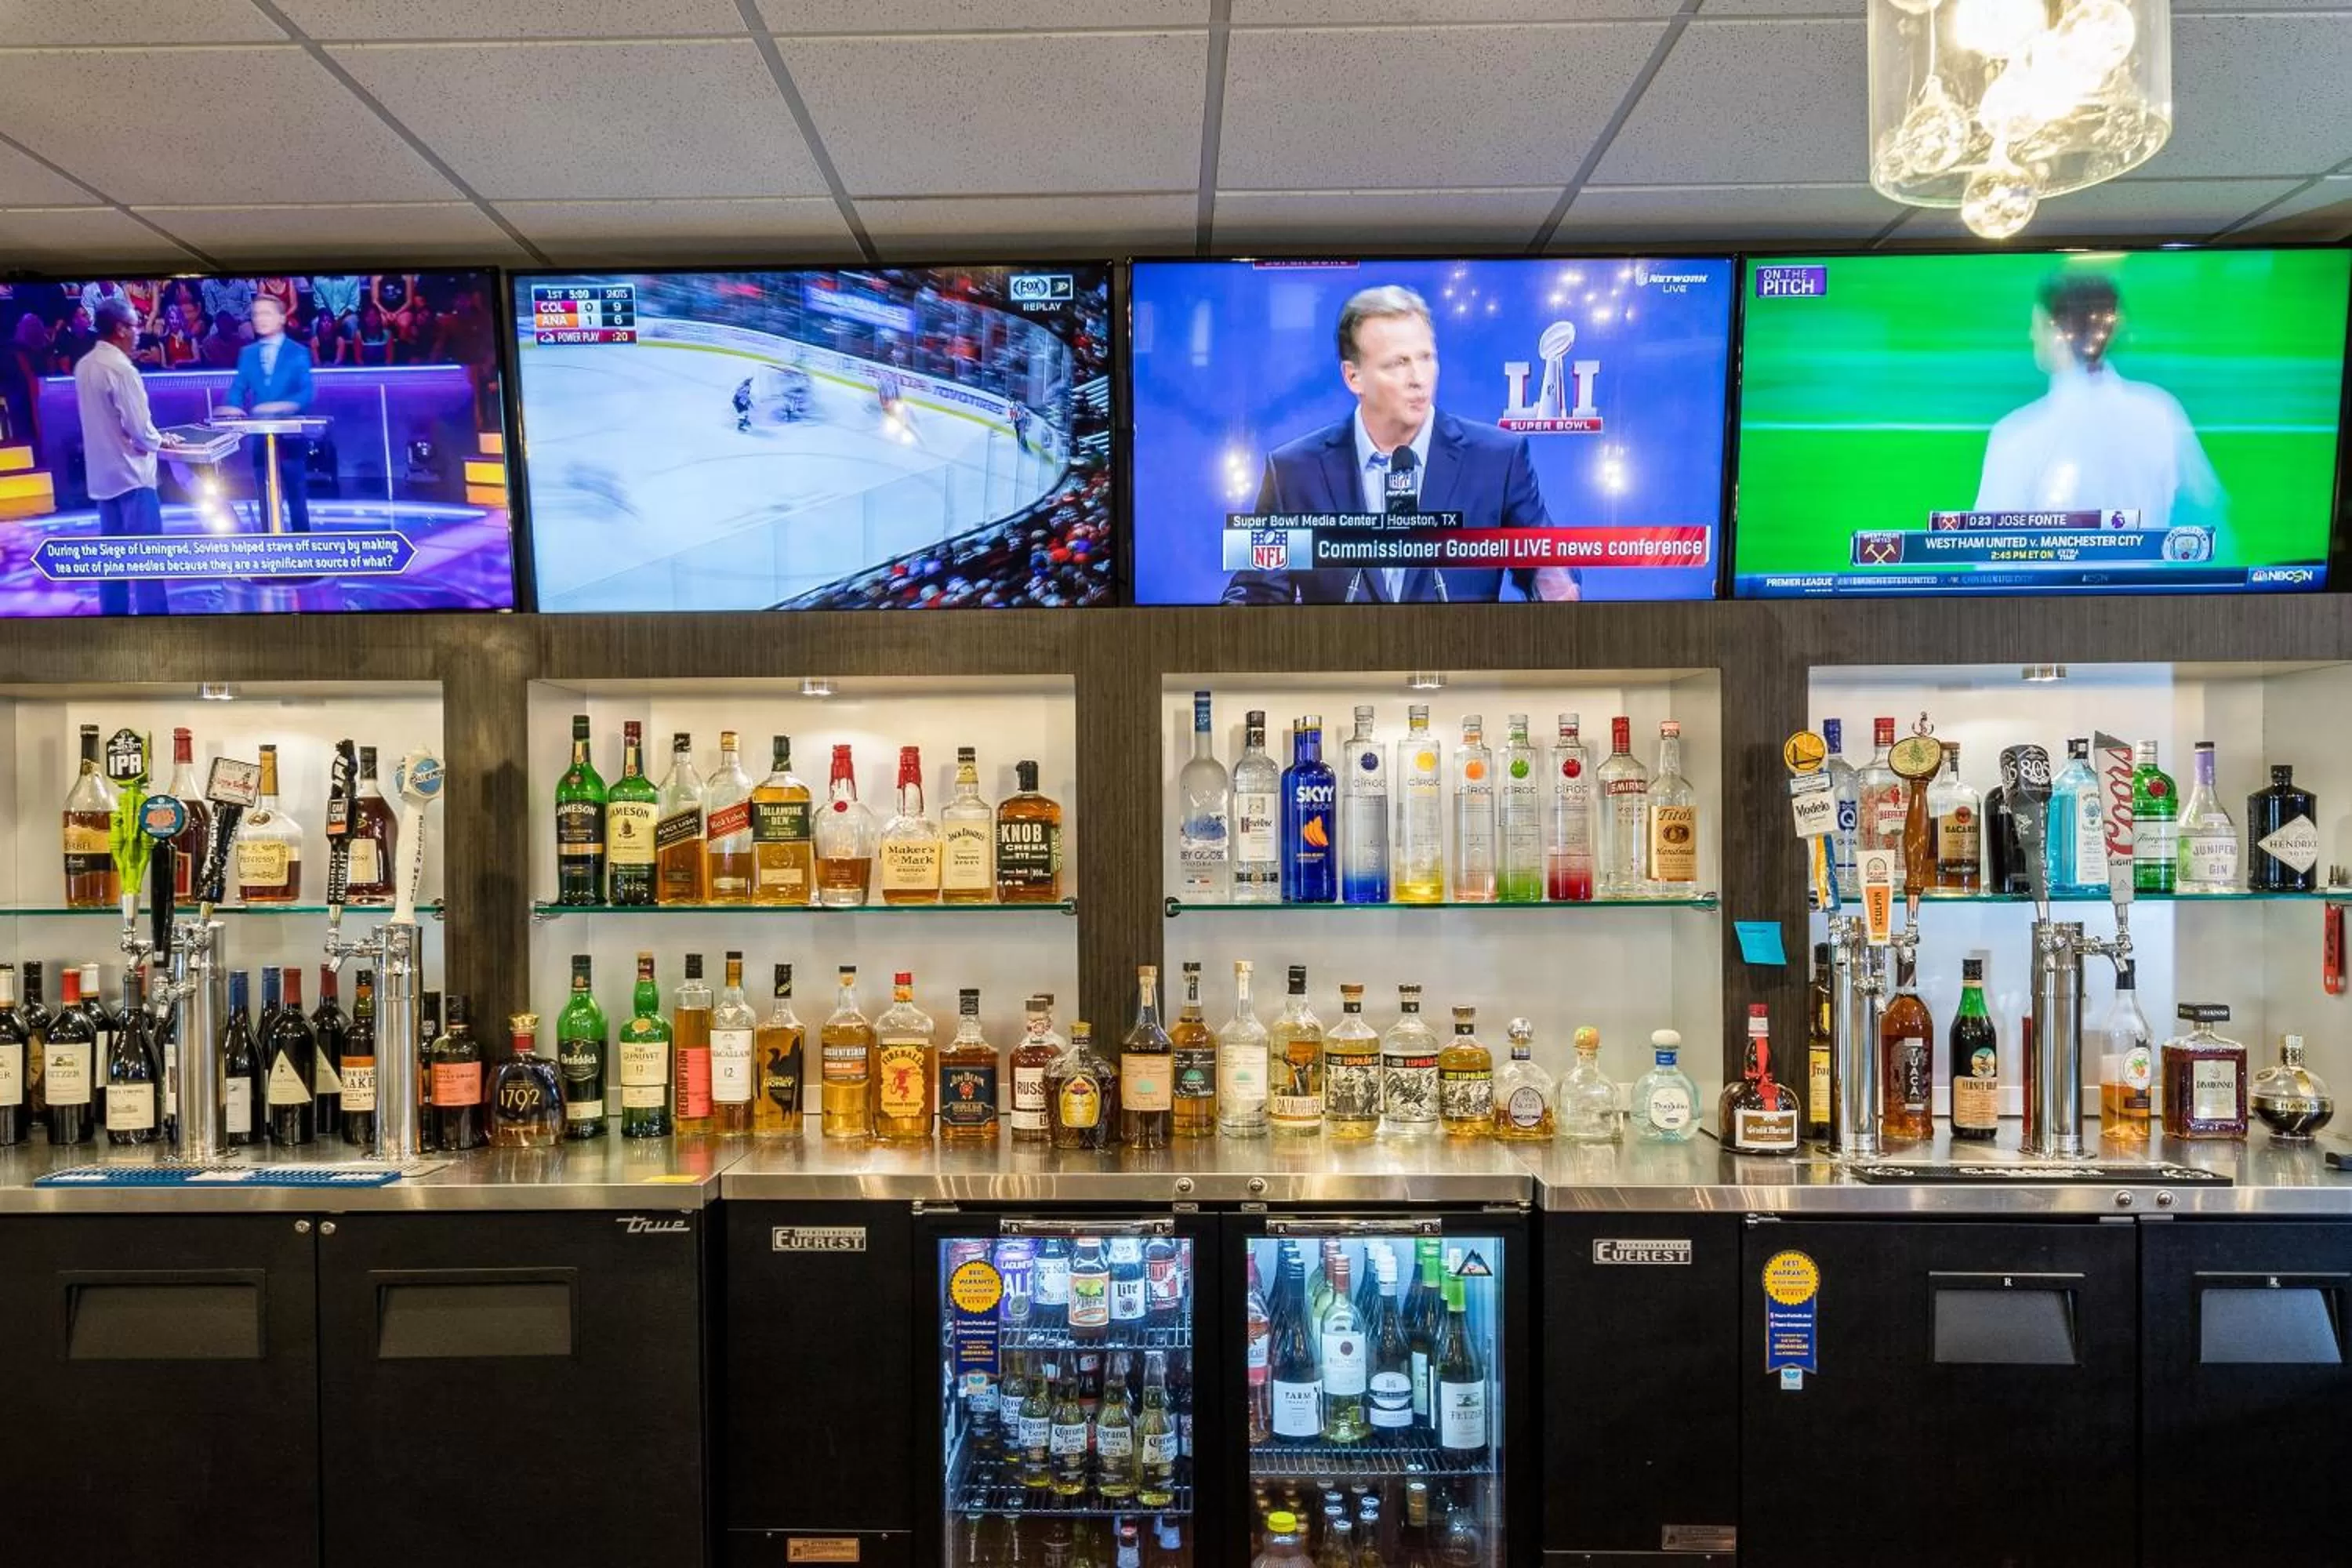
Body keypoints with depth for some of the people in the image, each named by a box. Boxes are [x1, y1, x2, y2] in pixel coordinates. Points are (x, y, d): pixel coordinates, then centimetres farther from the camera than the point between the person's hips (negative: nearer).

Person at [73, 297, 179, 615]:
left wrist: (151, 436, 13)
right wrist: (160, 441, 0)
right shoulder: (121, 369, -19)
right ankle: (150, 613, -3)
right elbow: (139, 428, -19)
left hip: (102, 474, 8)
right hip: (130, 473, -8)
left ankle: (114, 612, 18)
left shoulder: (85, 366, 7)